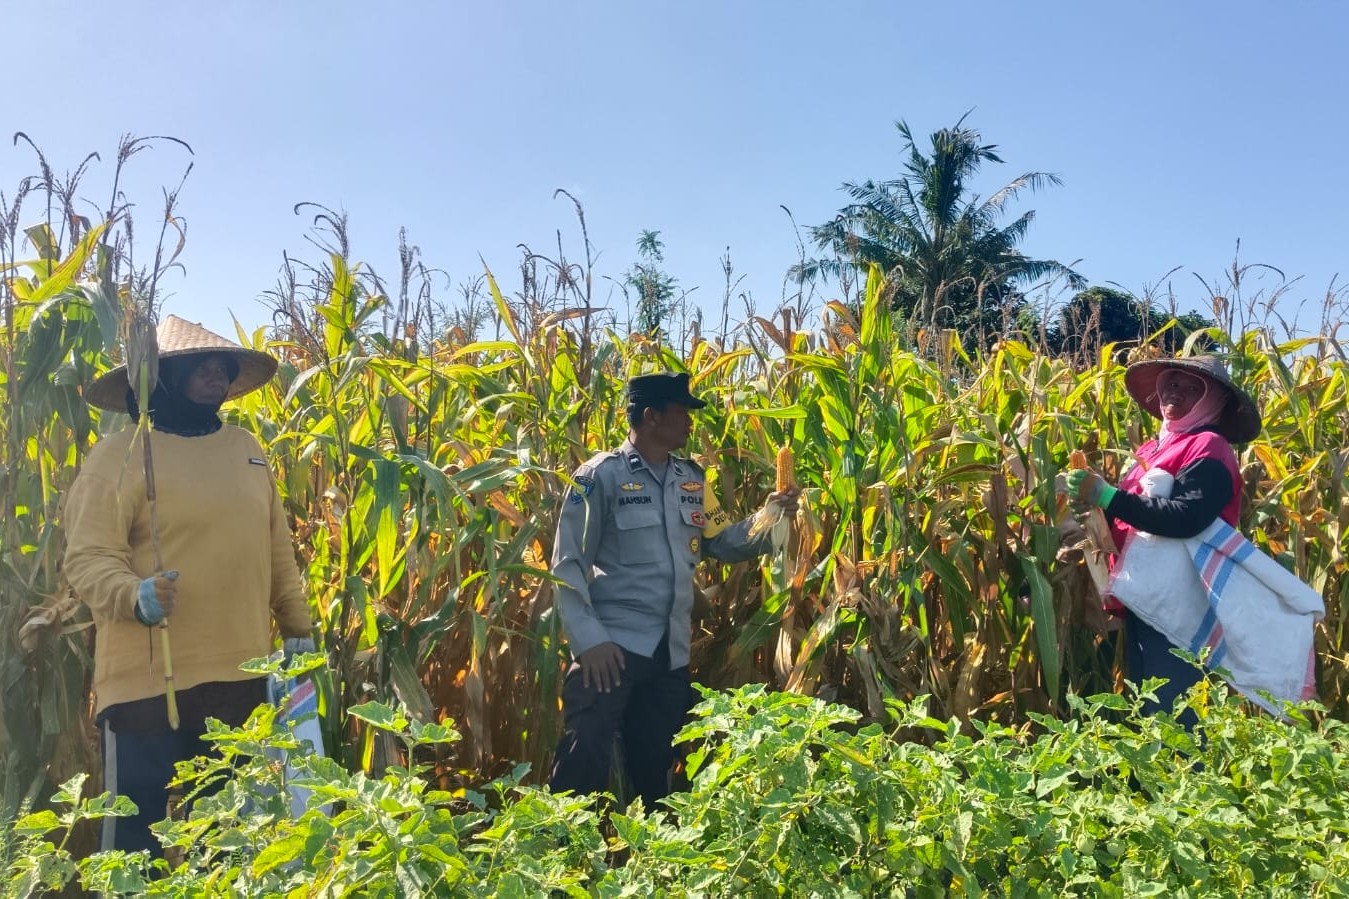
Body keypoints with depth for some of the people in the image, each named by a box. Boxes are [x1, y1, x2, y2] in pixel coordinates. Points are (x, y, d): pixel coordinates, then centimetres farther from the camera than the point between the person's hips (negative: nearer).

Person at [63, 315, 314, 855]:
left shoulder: (246, 449, 10)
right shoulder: (119, 454, -6)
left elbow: (278, 550, 14)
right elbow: (87, 559, -12)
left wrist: (297, 628, 15)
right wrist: (136, 596, -31)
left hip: (243, 675, 5)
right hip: (148, 681, -5)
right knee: (137, 829, 5)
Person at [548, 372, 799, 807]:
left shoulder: (691, 480, 11)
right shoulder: (601, 475, -8)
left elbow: (722, 542, 10)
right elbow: (568, 564, -10)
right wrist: (588, 639, -18)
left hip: (672, 650, 6)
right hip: (613, 643, -6)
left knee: (654, 765, 17)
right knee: (584, 757, -9)